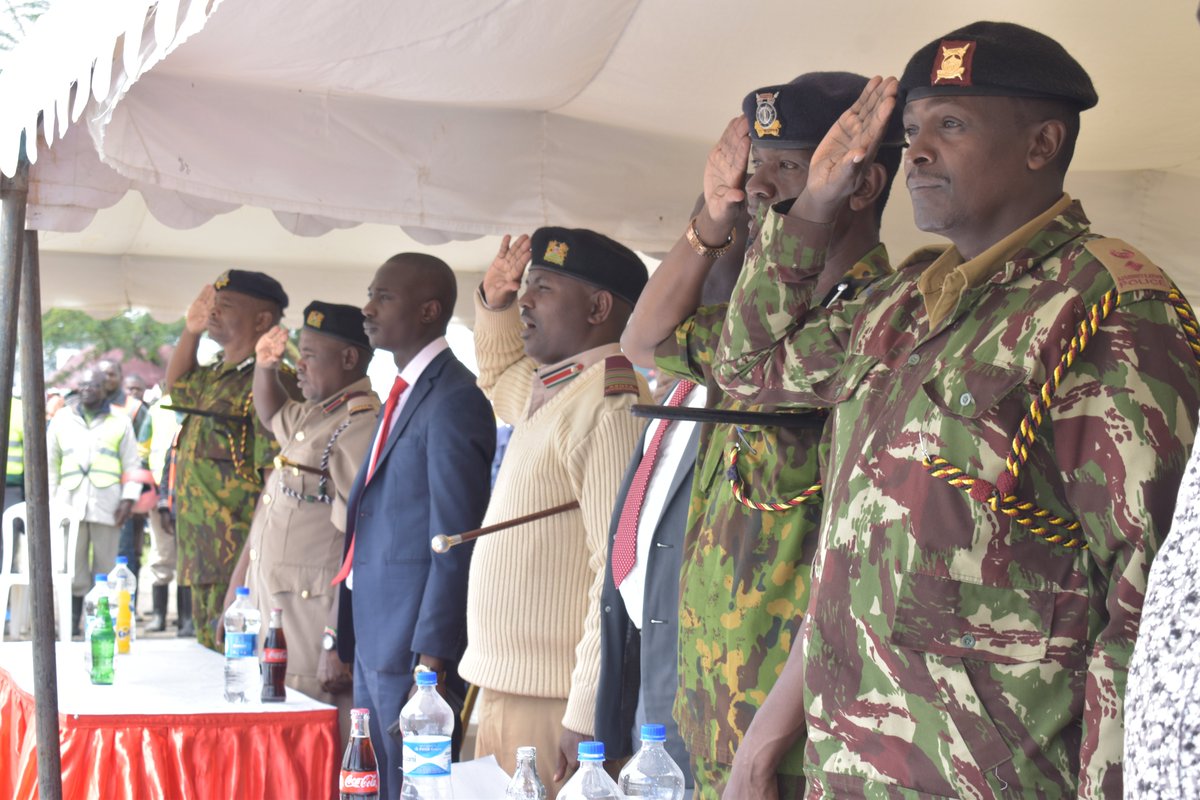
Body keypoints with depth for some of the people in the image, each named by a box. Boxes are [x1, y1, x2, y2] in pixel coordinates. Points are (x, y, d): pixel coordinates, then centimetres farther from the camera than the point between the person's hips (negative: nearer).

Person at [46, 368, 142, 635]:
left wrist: (129, 498, -2)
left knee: (105, 566, -2)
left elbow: (132, 464, 9)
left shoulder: (120, 422, 12)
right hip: (70, 503, 1)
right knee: (73, 565, -2)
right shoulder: (62, 419, 16)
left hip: (107, 504, -1)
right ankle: (73, 621, 2)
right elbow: (50, 463, 15)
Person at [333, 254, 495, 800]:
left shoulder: (453, 400, -14)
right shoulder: (403, 393, 16)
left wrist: (432, 655, -19)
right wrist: (349, 637, 17)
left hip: (417, 648, -9)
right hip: (375, 638, 9)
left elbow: (456, 543, -18)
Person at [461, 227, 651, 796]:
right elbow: (498, 377, 38)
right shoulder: (544, 392, 13)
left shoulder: (609, 407, -16)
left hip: (558, 707, -9)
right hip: (503, 689, 9)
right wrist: (492, 301, 19)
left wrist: (588, 717, -24)